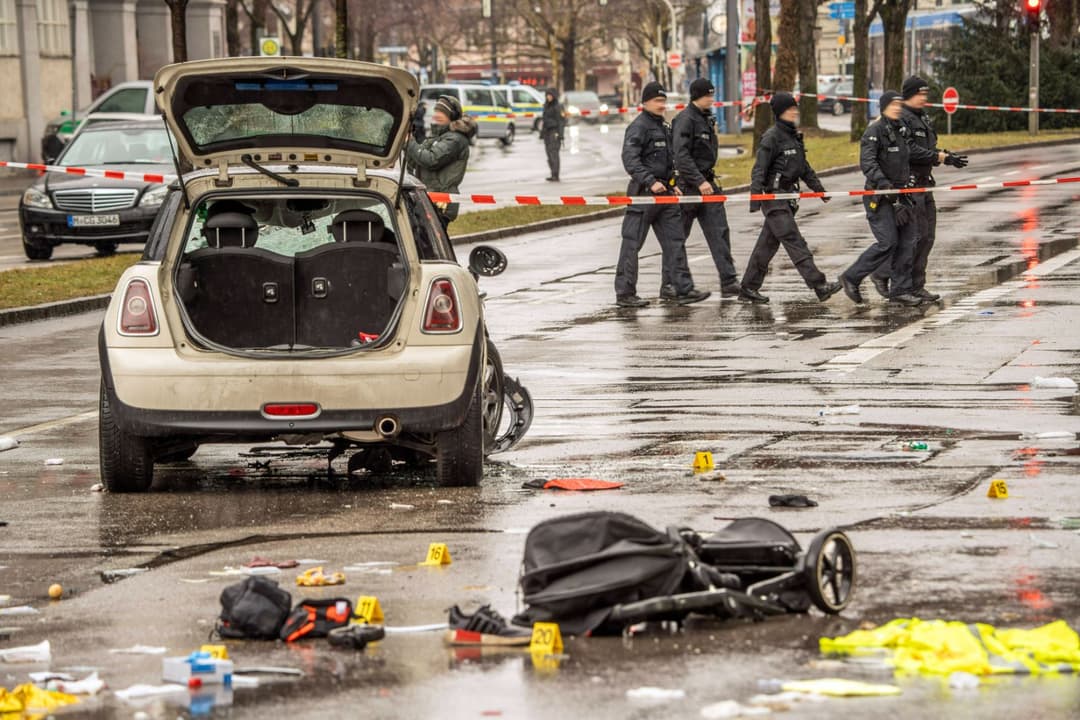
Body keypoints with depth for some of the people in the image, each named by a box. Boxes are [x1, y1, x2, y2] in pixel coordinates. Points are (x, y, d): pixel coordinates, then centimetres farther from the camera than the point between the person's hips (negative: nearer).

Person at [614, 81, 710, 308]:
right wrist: (651, 182, -26)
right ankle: (624, 294, 2)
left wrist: (672, 185, 18)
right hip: (644, 193, -9)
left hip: (664, 194, 9)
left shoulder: (664, 127, 18)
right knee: (632, 244, -2)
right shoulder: (638, 127, -11)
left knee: (675, 241, 5)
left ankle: (684, 290, 6)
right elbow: (630, 160, -20)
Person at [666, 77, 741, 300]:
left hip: (706, 180, 8)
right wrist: (700, 182, -25)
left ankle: (729, 282, -3)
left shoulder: (706, 118, 13)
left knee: (719, 231, 0)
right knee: (679, 235, 2)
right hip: (689, 184, -8)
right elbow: (682, 156, -22)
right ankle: (668, 284, 11)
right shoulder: (685, 120, -15)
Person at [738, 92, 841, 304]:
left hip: (788, 196, 9)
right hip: (774, 197, -9)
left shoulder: (794, 136, 16)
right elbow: (759, 169, -15)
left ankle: (749, 288, 17)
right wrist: (756, 196, -23)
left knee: (768, 243, 11)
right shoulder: (772, 137, -11)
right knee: (795, 242, -10)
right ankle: (819, 285, -15)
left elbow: (804, 167, 26)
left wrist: (819, 188, 25)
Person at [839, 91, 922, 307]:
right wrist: (882, 182, -33)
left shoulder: (901, 129, 14)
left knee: (907, 241, 3)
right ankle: (851, 277, 3)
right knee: (887, 242, -12)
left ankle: (900, 289, 8)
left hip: (900, 194, 8)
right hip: (879, 197, -8)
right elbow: (867, 162, -22)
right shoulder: (874, 131, -11)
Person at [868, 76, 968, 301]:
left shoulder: (922, 117, 17)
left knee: (927, 235, 8)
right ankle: (881, 274, 1)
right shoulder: (900, 119, -14)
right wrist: (943, 158, -21)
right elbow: (911, 152, -23)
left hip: (924, 182, 10)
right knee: (913, 235, -11)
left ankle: (916, 285, 13)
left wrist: (946, 155, 0)